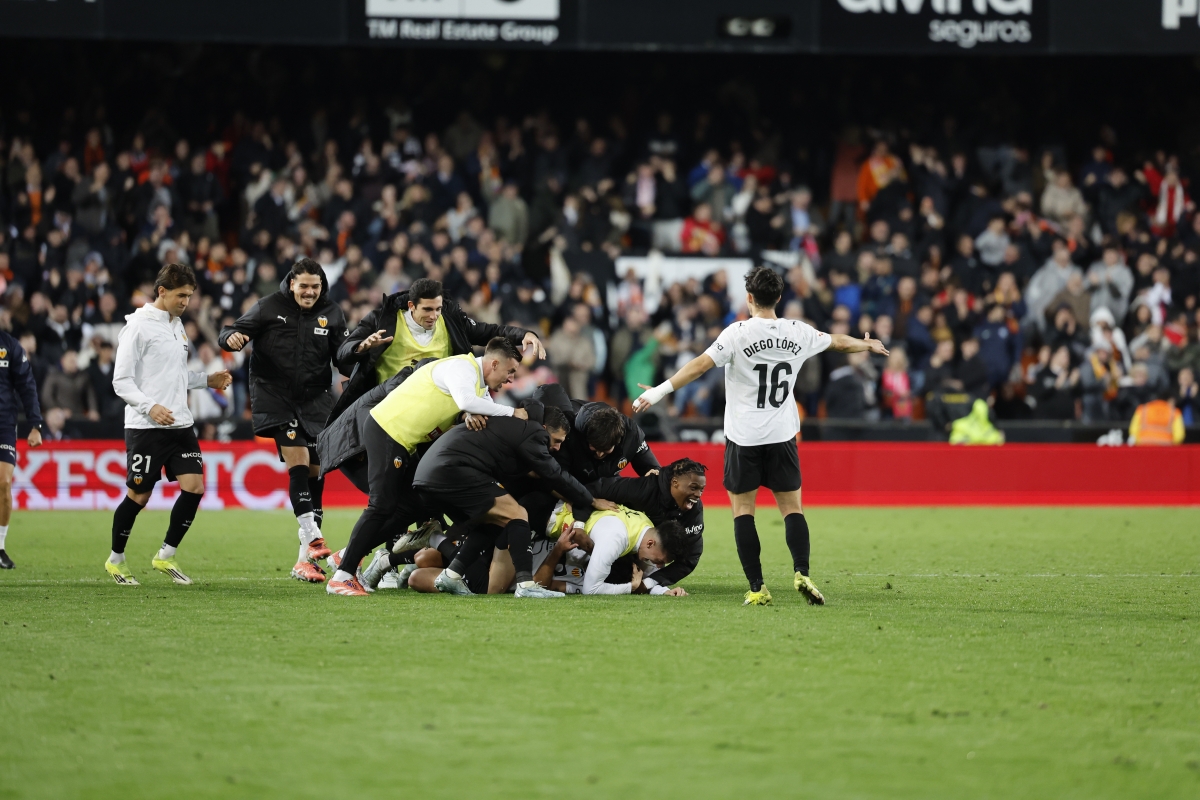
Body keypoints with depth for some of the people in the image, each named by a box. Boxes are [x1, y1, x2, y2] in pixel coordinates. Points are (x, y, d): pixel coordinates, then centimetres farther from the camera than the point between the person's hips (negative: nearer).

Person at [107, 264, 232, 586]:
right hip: (145, 427, -7)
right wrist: (150, 407, -24)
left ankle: (166, 556, 7)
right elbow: (121, 381, -12)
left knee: (194, 486, -5)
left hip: (179, 425, 7)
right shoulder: (139, 326, -10)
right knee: (139, 496, 0)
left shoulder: (177, 326, 15)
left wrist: (207, 380, 12)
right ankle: (116, 560, 19)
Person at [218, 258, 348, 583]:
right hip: (275, 395, -3)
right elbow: (230, 333, -2)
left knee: (314, 473, 2)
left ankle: (305, 560, 8)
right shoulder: (270, 307, -3)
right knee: (298, 461, -22)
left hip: (315, 400, 3)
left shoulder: (331, 313, 5)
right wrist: (233, 337, -26)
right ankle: (312, 537, -28)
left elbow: (344, 357, 5)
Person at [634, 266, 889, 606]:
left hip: (743, 435, -3)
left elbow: (700, 364, -15)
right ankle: (802, 573, -12)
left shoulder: (738, 333, -11)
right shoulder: (798, 333, 2)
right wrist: (867, 345, 39)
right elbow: (838, 342, 19)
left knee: (743, 508, 4)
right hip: (782, 434, 3)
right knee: (792, 507, 8)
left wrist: (660, 390, -11)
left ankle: (757, 588, -3)